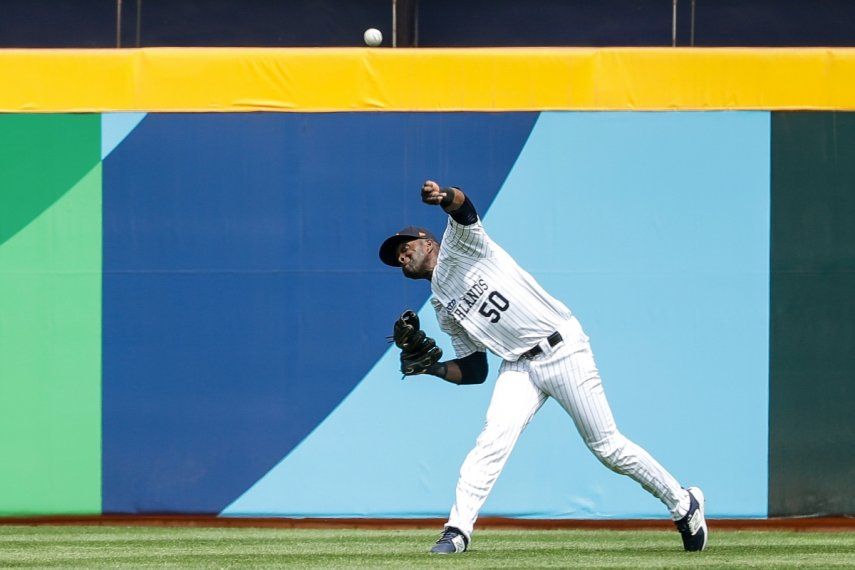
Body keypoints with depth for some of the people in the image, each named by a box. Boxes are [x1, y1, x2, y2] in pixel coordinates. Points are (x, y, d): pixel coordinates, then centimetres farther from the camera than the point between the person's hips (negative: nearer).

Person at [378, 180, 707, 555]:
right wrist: (434, 369, -3)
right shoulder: (443, 310, 17)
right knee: (493, 438, -18)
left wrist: (445, 197, -46)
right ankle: (457, 531, -22)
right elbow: (474, 370, 16)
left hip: (562, 351, -6)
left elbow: (463, 207, -21)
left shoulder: (460, 244, 2)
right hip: (519, 367, 6)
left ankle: (684, 504, 12)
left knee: (607, 447, -2)